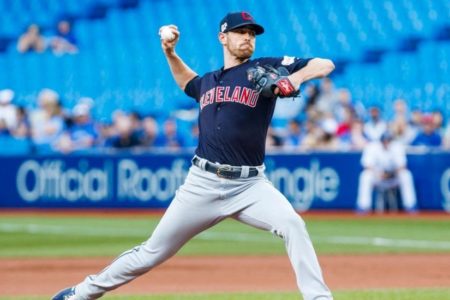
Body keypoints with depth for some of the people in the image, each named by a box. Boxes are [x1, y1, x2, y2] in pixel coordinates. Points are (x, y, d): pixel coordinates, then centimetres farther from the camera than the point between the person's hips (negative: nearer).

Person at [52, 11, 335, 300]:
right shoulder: (208, 82, 14)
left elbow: (325, 65, -7)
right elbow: (188, 83, 40)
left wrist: (295, 78, -25)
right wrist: (170, 54, 25)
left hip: (249, 185, -2)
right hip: (203, 183, 2)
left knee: (292, 225, -29)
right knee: (154, 252, 8)